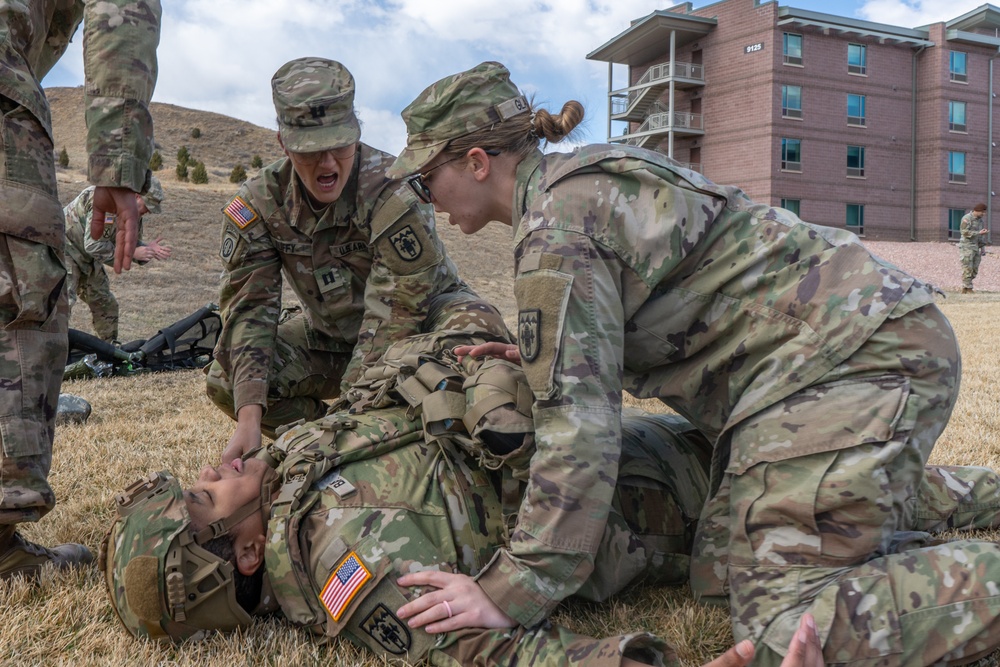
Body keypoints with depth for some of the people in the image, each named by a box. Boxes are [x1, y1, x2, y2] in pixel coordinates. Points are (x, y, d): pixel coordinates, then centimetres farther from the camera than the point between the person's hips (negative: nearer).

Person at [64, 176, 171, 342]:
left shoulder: (133, 211, -3)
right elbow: (93, 246, -33)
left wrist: (148, 250, -16)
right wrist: (132, 253, -30)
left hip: (87, 259, 9)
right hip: (65, 250, -9)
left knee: (106, 304, 9)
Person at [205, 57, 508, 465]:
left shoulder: (395, 197, -31)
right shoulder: (256, 205, -16)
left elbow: (393, 317, -32)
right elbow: (247, 308, -20)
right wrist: (249, 422, -33)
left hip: (425, 315, -4)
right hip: (332, 333, 4)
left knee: (476, 328, -37)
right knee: (225, 381, -15)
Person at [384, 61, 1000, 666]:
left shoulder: (555, 227, -16)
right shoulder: (575, 180, 15)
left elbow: (579, 422, -22)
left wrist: (513, 592, -17)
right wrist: (539, 356, 13)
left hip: (854, 353, -10)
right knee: (724, 575, 11)